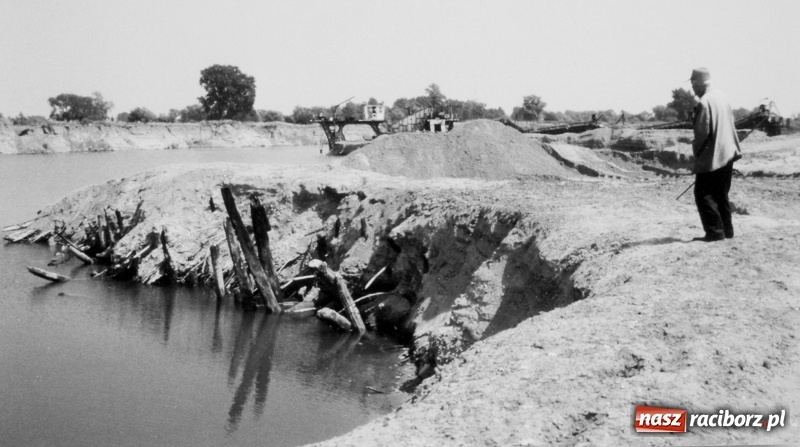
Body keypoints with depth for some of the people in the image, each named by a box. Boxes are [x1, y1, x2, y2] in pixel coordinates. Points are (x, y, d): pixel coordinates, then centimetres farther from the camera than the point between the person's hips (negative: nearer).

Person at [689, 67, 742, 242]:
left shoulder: (704, 103, -18)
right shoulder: (722, 97, 9)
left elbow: (702, 132, -18)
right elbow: (730, 124, 14)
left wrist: (696, 151, -3)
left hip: (711, 158, -9)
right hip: (727, 155, 9)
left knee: (703, 194, -1)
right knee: (721, 194, 17)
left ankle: (715, 231, -5)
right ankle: (727, 230, 20)